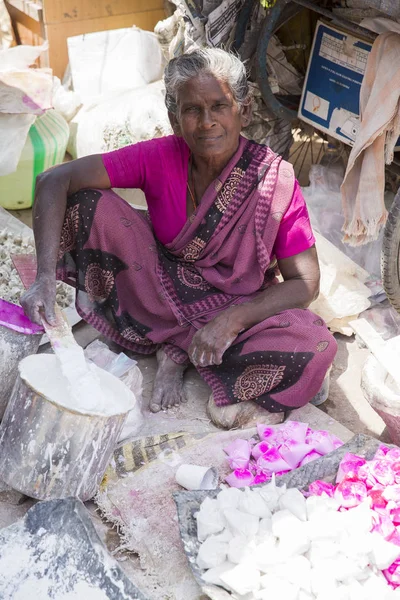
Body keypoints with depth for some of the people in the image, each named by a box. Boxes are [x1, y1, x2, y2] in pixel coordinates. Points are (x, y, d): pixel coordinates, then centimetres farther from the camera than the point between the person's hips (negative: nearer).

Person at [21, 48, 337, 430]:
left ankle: (176, 351, -9)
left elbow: (304, 283, -15)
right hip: (163, 290, 2)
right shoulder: (160, 158, -16)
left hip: (236, 308, -2)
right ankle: (177, 348, -9)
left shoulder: (276, 181, -18)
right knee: (88, 203, -19)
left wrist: (232, 320, -30)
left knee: (315, 348, -31)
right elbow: (55, 180, -21)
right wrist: (45, 279, -34)